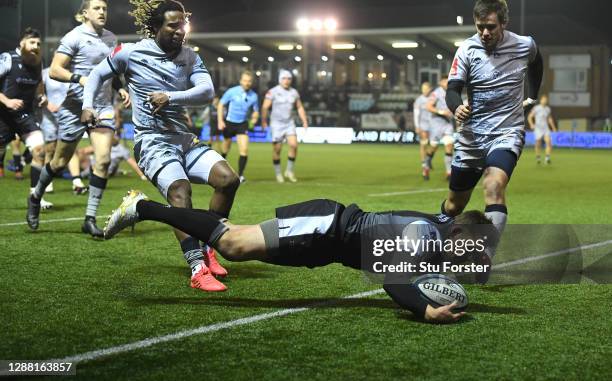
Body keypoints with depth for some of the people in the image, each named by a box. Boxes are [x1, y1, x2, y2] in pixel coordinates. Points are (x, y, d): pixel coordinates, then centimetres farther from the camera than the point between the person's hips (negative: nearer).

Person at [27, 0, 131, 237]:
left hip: (103, 107, 5)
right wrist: (79, 78, -26)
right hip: (76, 107, -4)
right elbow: (54, 71, -12)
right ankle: (35, 198, 35)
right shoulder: (74, 37, -7)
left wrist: (120, 88, 9)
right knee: (60, 162, 7)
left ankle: (90, 219, -6)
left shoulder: (111, 38, 12)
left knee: (103, 159, -12)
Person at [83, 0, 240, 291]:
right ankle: (198, 270, -40)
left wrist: (170, 97, -20)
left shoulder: (189, 57, 9)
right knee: (180, 190, -32)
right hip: (152, 142, -5)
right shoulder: (130, 53, 0)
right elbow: (98, 74, 16)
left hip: (184, 139, 5)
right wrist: (87, 105, 3)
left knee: (228, 178, -16)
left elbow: (207, 91, -7)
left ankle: (208, 249, 0)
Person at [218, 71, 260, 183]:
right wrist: (220, 121, -11)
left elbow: (256, 110, 9)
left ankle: (240, 175, -8)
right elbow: (221, 104, -3)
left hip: (242, 124, 1)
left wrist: (254, 117, -14)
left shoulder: (254, 96, -5)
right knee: (226, 147, 15)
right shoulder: (232, 91, -11)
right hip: (229, 123, -1)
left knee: (244, 150, -16)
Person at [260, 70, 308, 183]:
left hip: (289, 123, 3)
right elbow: (265, 107, -11)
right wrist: (264, 122, -18)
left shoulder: (294, 92, 6)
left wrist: (304, 121, 7)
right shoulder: (273, 92, -9)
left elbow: (300, 107, 16)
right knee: (277, 149, 0)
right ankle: (278, 173, 15)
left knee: (293, 145, -14)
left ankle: (289, 171, 0)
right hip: (276, 124, -3)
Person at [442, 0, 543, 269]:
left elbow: (535, 63, 22)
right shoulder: (467, 49, -7)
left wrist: (532, 97, 26)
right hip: (471, 135, 2)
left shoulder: (525, 45, -3)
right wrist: (456, 107, -35)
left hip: (507, 133, -1)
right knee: (454, 205, 11)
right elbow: (452, 90, -13)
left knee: (494, 185, -30)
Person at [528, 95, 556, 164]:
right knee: (538, 145, 2)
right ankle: (537, 158, 22)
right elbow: (529, 117, -4)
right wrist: (531, 124, -21)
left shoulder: (548, 109, 9)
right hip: (538, 129, -3)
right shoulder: (536, 108, -5)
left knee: (549, 142, -16)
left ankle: (547, 158, -13)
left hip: (546, 128, 3)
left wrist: (553, 127, 24)